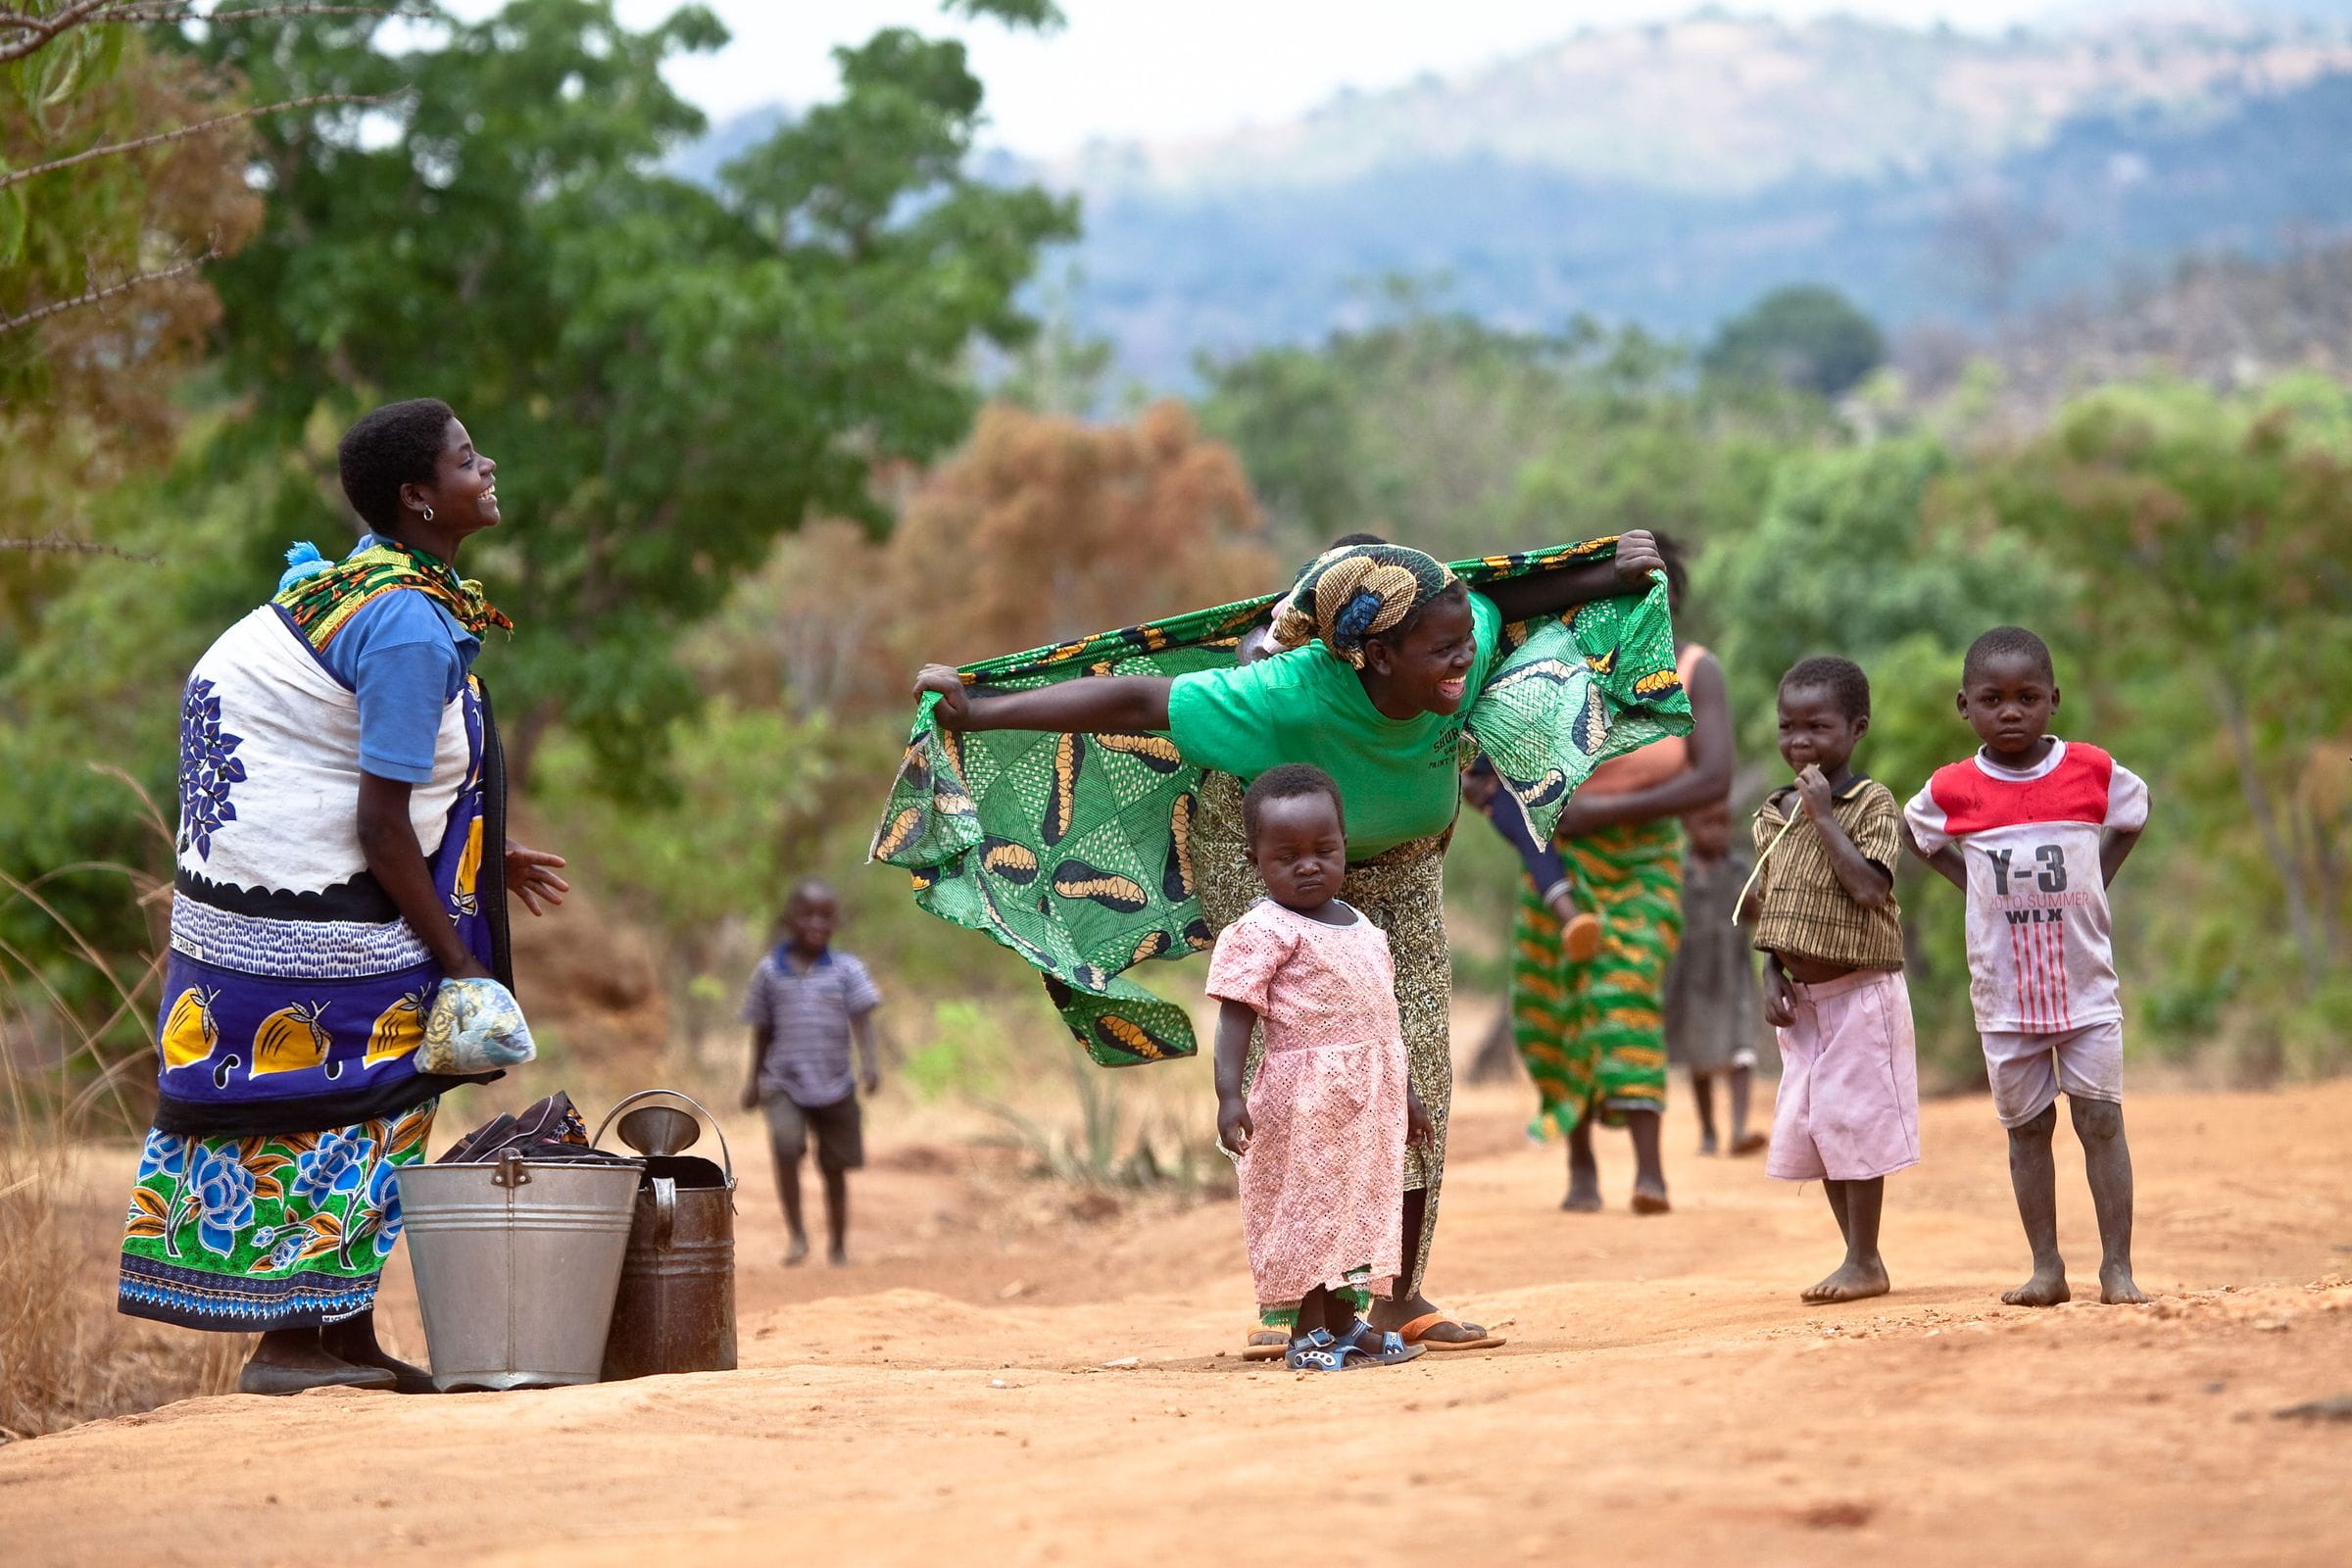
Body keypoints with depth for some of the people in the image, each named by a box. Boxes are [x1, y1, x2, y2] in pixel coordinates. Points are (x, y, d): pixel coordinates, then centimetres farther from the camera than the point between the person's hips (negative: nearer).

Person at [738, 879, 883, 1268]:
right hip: (783, 1083, 0)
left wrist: (869, 1062, -25)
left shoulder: (846, 970, -1)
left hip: (834, 1086, 0)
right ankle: (797, 1234, -15)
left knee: (835, 1168, 8)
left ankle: (838, 1247, 23)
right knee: (785, 1144, -24)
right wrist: (755, 1079, 13)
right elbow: (762, 1028, 11)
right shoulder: (769, 971, 2)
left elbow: (862, 1018, -9)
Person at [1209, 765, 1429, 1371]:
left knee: (1357, 1205, 11)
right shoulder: (1262, 930, -9)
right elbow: (1236, 1014, -15)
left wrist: (1405, 1093, 27)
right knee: (1305, 1205, -5)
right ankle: (1306, 1333, 1)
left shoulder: (1363, 929, 15)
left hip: (1367, 1100, 8)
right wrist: (1229, 1094, -25)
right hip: (1303, 1096, -7)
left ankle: (1344, 1322, 20)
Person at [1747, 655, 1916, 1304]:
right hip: (1804, 997, 7)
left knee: (1852, 1121, -5)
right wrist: (1772, 975, 1)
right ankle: (1857, 1257, 19)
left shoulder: (1871, 804, -10)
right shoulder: (1774, 813, 8)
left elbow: (1869, 890, -23)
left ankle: (1865, 1262, 5)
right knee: (1810, 1124, 9)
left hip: (1859, 992, -7)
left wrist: (1825, 816, -22)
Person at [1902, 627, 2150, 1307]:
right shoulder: (1953, 790, -4)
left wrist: (2095, 882, 5)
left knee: (2101, 1119, -3)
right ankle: (2046, 1268, 12)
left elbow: (2135, 812, 16)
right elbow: (1914, 831, 17)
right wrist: (1971, 881, 5)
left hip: (2086, 985, -1)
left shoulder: (2093, 771, -4)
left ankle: (2117, 1266, 1)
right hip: (2004, 993, 1)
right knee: (2027, 1128, 6)